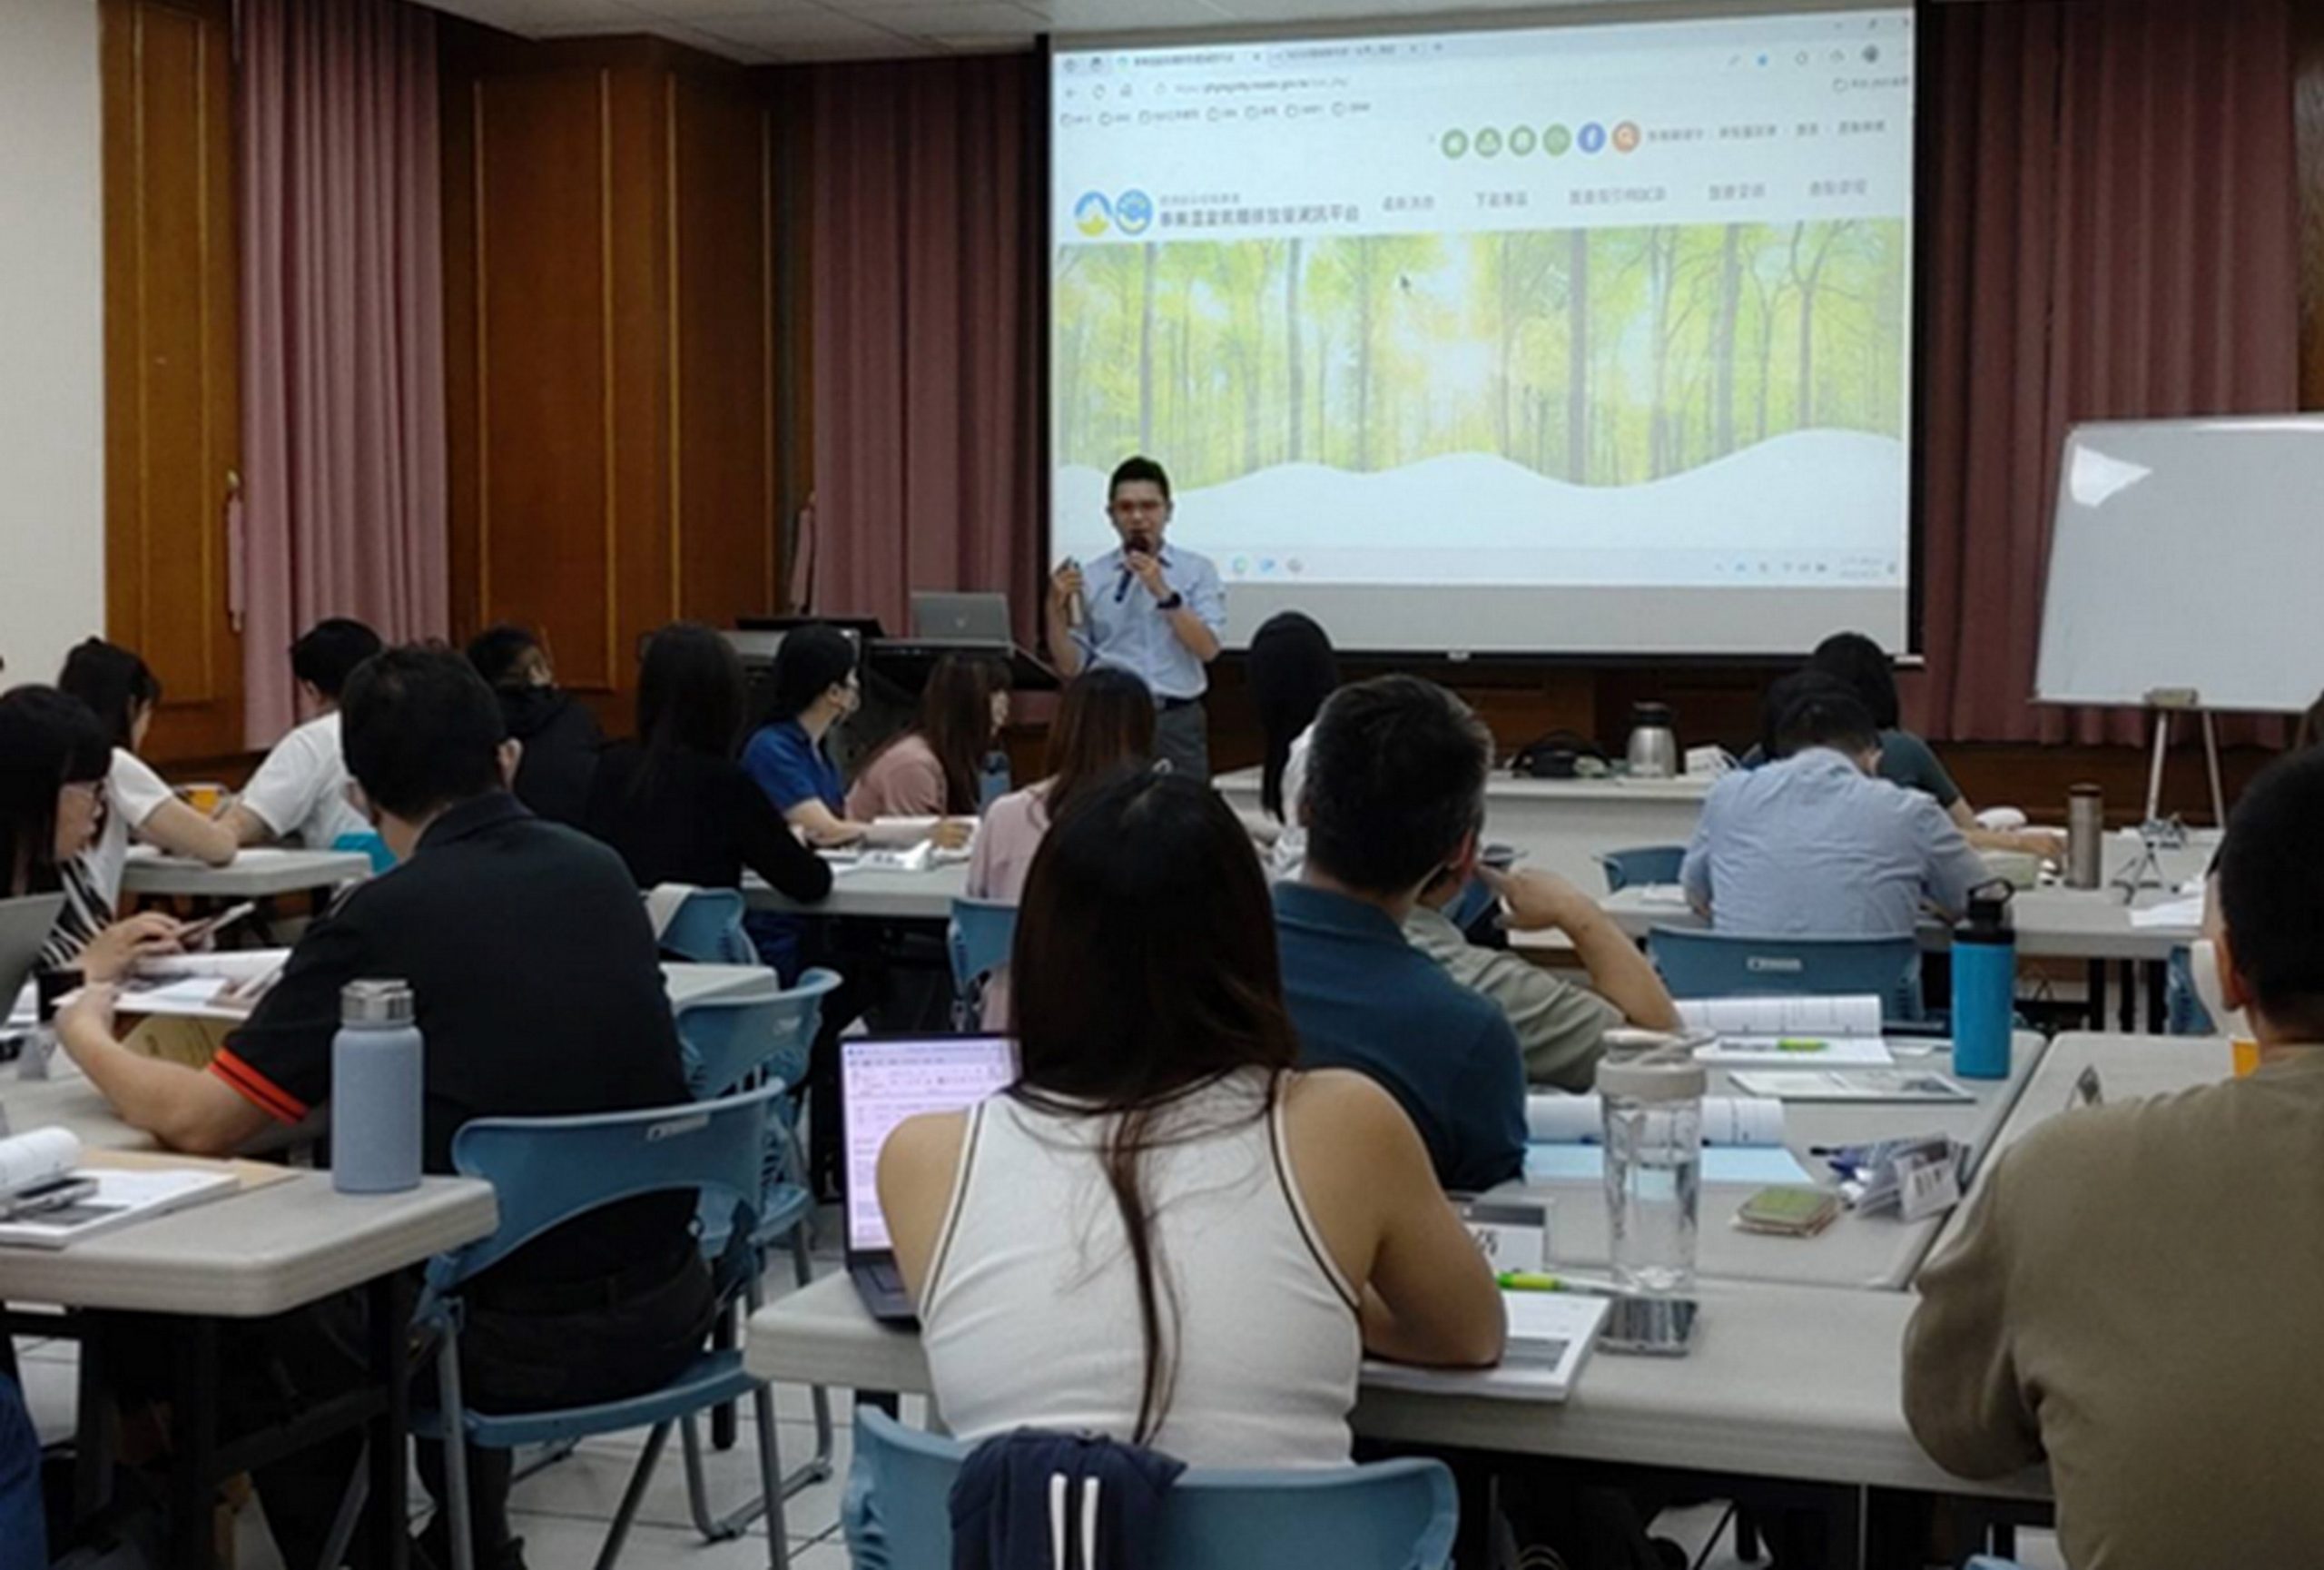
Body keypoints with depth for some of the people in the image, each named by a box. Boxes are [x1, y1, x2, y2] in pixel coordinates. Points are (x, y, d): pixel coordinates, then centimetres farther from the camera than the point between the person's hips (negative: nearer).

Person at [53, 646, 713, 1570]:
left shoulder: (384, 919, -14)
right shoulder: (600, 873, 3)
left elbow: (198, 1122, -11)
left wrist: (86, 1037, 9)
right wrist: (307, 1002, 25)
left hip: (527, 1336, -6)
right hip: (668, 1303, 6)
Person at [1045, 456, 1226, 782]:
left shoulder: (1197, 571, 5)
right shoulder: (1091, 578, 8)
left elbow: (1207, 648, -7)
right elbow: (1071, 665, 7)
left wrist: (1163, 592, -14)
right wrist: (1057, 608, -8)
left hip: (1177, 722, -1)